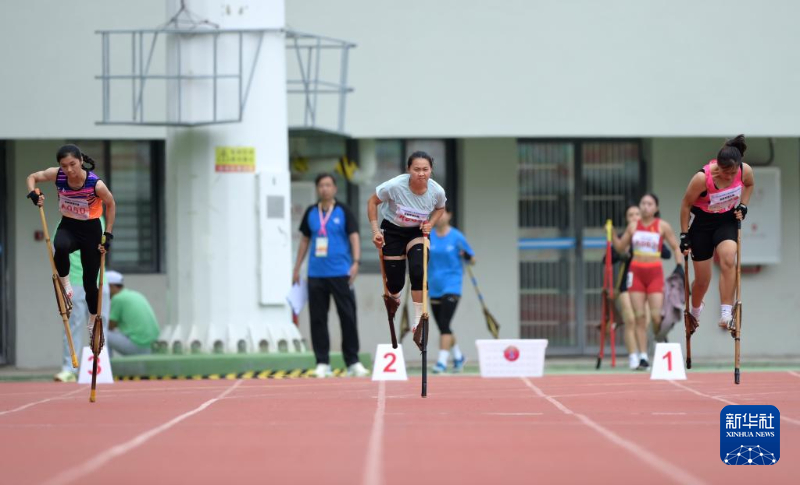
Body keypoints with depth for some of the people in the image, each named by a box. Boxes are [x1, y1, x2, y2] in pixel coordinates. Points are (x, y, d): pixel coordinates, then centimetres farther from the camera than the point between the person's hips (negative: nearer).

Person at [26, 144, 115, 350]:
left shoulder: (95, 184, -26)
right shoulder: (57, 175, -19)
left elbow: (110, 205, -7)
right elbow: (32, 177, -1)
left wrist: (108, 235, -5)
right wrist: (33, 194, -23)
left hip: (91, 229, -1)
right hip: (68, 226, 1)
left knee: (90, 282, 8)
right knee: (61, 247, -39)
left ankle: (93, 323, 32)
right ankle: (64, 283, -11)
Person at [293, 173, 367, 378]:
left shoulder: (343, 211, 0)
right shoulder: (310, 213, 10)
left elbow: (354, 237, -5)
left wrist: (356, 262, -18)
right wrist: (297, 268, 15)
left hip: (340, 274, -3)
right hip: (316, 274, 3)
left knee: (348, 317, -3)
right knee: (317, 319, 2)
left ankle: (352, 362, 4)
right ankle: (322, 363, 8)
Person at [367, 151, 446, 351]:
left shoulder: (437, 191, -19)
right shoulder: (395, 186, -29)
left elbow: (440, 208, 6)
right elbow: (372, 202, -11)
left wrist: (430, 223, -12)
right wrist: (375, 230, -15)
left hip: (418, 233, 1)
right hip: (392, 231, -1)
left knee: (418, 272, -25)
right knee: (395, 282, 1)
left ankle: (418, 323, -12)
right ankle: (393, 299, 43)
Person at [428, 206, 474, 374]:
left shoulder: (457, 237, -5)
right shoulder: (428, 237, 4)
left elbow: (472, 260, 0)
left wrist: (466, 255, -21)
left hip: (451, 285, -5)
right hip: (434, 288, 5)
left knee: (444, 324, -16)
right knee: (442, 327, 12)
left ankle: (442, 361, -15)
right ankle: (458, 356, 32)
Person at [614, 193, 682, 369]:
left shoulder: (662, 226, 0)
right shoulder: (633, 226, 8)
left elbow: (676, 247, 4)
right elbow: (620, 248, 15)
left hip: (655, 272, -2)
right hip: (636, 272, 2)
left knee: (656, 316, -11)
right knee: (639, 316, -3)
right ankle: (643, 356, -2)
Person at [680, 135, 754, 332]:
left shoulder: (745, 171, -21)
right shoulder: (703, 178, -31)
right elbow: (686, 204, -16)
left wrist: (743, 205, -7)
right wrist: (684, 235, -11)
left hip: (727, 220, 2)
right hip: (702, 222, -2)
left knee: (728, 258, -29)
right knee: (702, 279, 5)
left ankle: (726, 314, -27)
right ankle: (695, 311, 39)